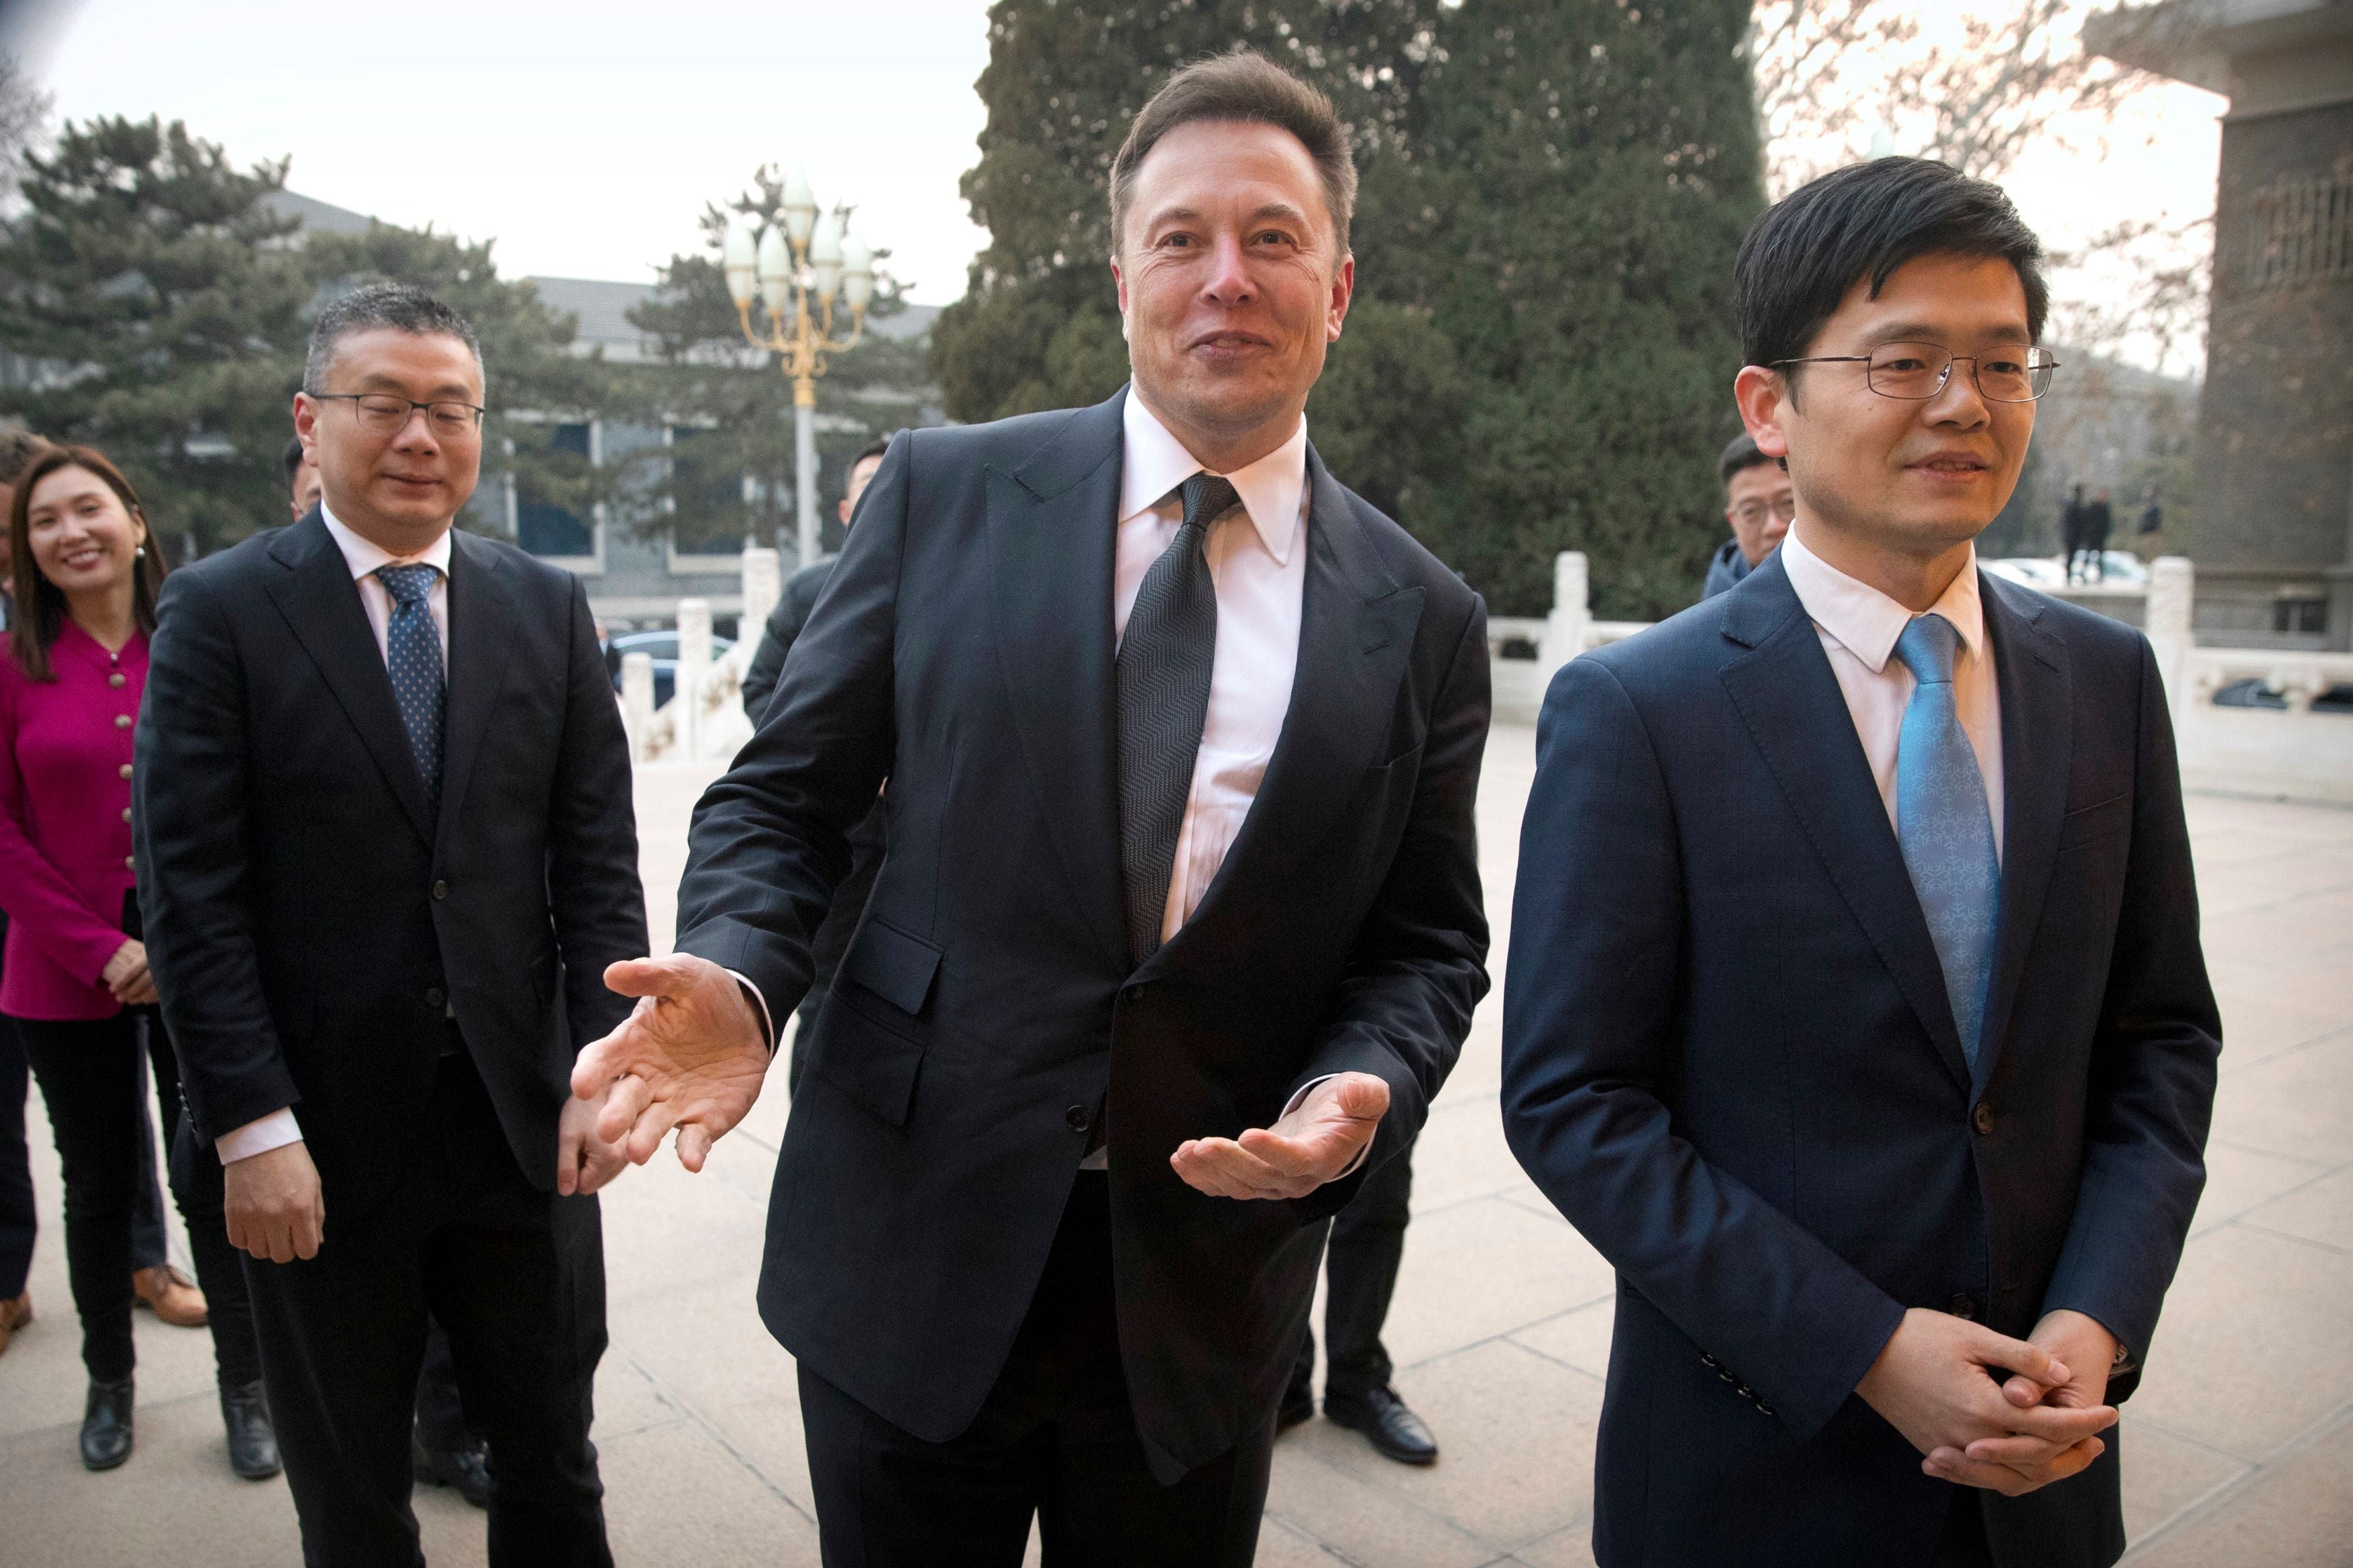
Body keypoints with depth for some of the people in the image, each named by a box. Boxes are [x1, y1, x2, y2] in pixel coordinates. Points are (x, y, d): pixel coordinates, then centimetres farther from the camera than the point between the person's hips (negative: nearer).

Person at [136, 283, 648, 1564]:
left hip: (523, 1120, 2)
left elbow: (598, 859, 2)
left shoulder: (549, 609, 4)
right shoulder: (218, 612, -4)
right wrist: (251, 1127, -13)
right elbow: (191, 894, -8)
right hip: (318, 1134, -2)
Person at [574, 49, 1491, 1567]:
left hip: (1203, 1303, 1)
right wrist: (740, 982, -18)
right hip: (911, 1256, 0)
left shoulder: (1424, 621, 0)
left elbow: (1429, 942, 4)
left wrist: (1361, 1096, -16)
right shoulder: (946, 497, -2)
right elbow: (785, 798, 0)